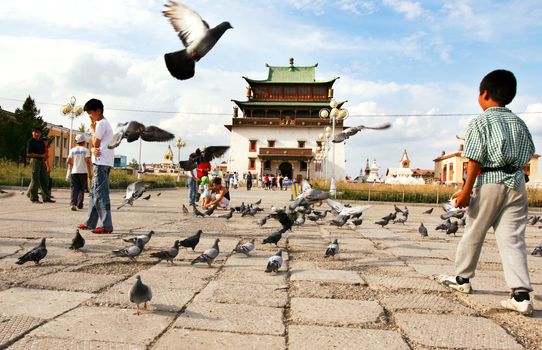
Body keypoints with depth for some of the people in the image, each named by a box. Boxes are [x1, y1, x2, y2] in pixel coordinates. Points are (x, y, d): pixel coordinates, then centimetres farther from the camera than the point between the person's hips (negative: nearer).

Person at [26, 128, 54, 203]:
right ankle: (34, 198, 4)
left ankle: (46, 198, 14)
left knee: (45, 180, 8)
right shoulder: (30, 141, -6)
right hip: (35, 161, -7)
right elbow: (28, 154, -13)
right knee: (35, 181, -4)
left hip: (42, 161, 7)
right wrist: (41, 155, -16)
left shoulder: (41, 142, 16)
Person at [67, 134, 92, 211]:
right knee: (81, 189, 11)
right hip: (83, 172, -1)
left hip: (74, 172, 1)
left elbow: (68, 161, 3)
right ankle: (79, 204, 12)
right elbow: (88, 161, -9)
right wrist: (90, 173, -5)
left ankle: (73, 204, -16)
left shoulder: (72, 150, 5)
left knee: (74, 189, 0)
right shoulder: (86, 150, -2)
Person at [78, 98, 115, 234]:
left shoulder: (101, 123, -9)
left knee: (100, 193, -11)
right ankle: (91, 223, 19)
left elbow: (96, 143, -10)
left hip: (101, 163, -10)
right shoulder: (104, 123, 23)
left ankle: (107, 225, -13)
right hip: (100, 163, 10)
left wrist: (92, 129, 3)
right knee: (94, 192, 14)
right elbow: (96, 144, 17)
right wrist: (93, 150, -5)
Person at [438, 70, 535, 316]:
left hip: (489, 182, -5)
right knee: (513, 238, 1)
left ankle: (462, 278, 27)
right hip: (516, 182, 5)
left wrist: (467, 190, -13)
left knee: (474, 233, 11)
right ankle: (521, 294, -7)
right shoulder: (518, 122, 12)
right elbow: (528, 153, 13)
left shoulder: (480, 122, -6)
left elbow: (475, 159, -13)